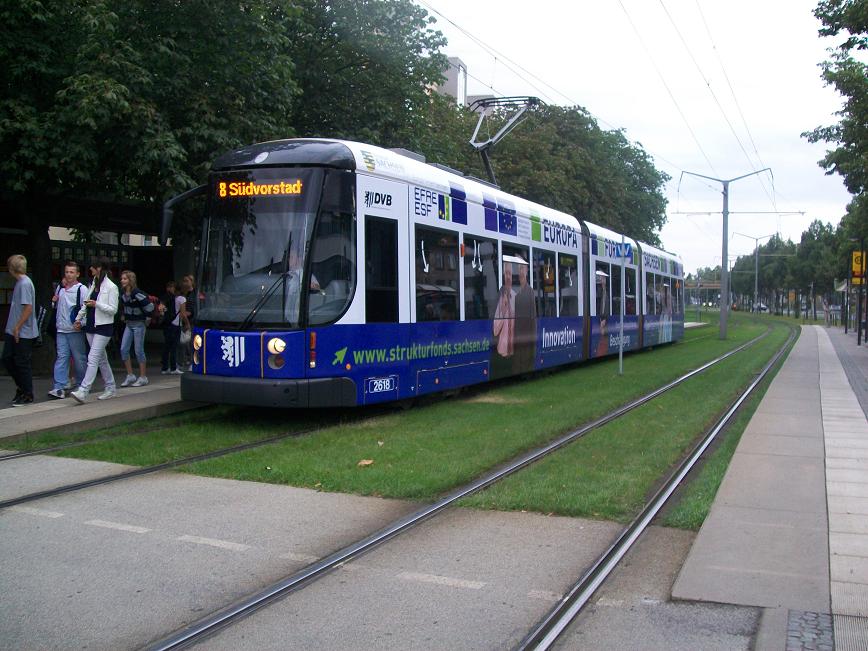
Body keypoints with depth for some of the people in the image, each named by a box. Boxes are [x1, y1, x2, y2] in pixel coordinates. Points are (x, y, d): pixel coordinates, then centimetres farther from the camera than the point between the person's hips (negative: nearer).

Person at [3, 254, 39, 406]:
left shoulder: (25, 283, -17)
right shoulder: (19, 282, 12)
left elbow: (28, 308, -21)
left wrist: (17, 327, -17)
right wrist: (13, 327, 15)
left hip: (23, 333, -9)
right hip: (13, 331, 9)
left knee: (23, 363, -1)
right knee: (7, 359, 13)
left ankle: (27, 395, 10)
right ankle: (21, 386, 27)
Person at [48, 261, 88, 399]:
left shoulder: (82, 289, -6)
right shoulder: (60, 287, 14)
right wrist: (54, 301, 4)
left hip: (76, 330, -5)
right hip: (61, 329, 5)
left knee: (79, 359, 3)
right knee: (61, 357, -1)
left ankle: (81, 386, 16)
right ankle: (59, 387, -6)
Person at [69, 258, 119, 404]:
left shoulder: (111, 287, -11)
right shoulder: (93, 284, 12)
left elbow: (113, 310, -13)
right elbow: (86, 303, 23)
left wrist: (97, 304, -24)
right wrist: (79, 318, 18)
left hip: (103, 327, -8)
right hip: (91, 326, 8)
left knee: (92, 359, -13)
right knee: (101, 359, 13)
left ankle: (83, 391, -19)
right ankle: (110, 388, 22)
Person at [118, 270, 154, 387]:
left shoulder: (137, 293, -19)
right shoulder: (122, 293, 4)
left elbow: (149, 306, -20)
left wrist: (146, 319, -10)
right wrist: (124, 317, 17)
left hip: (139, 324, -7)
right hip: (129, 325, 7)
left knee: (139, 351, -2)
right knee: (123, 349, 2)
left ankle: (143, 377, 8)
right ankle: (130, 376, 11)